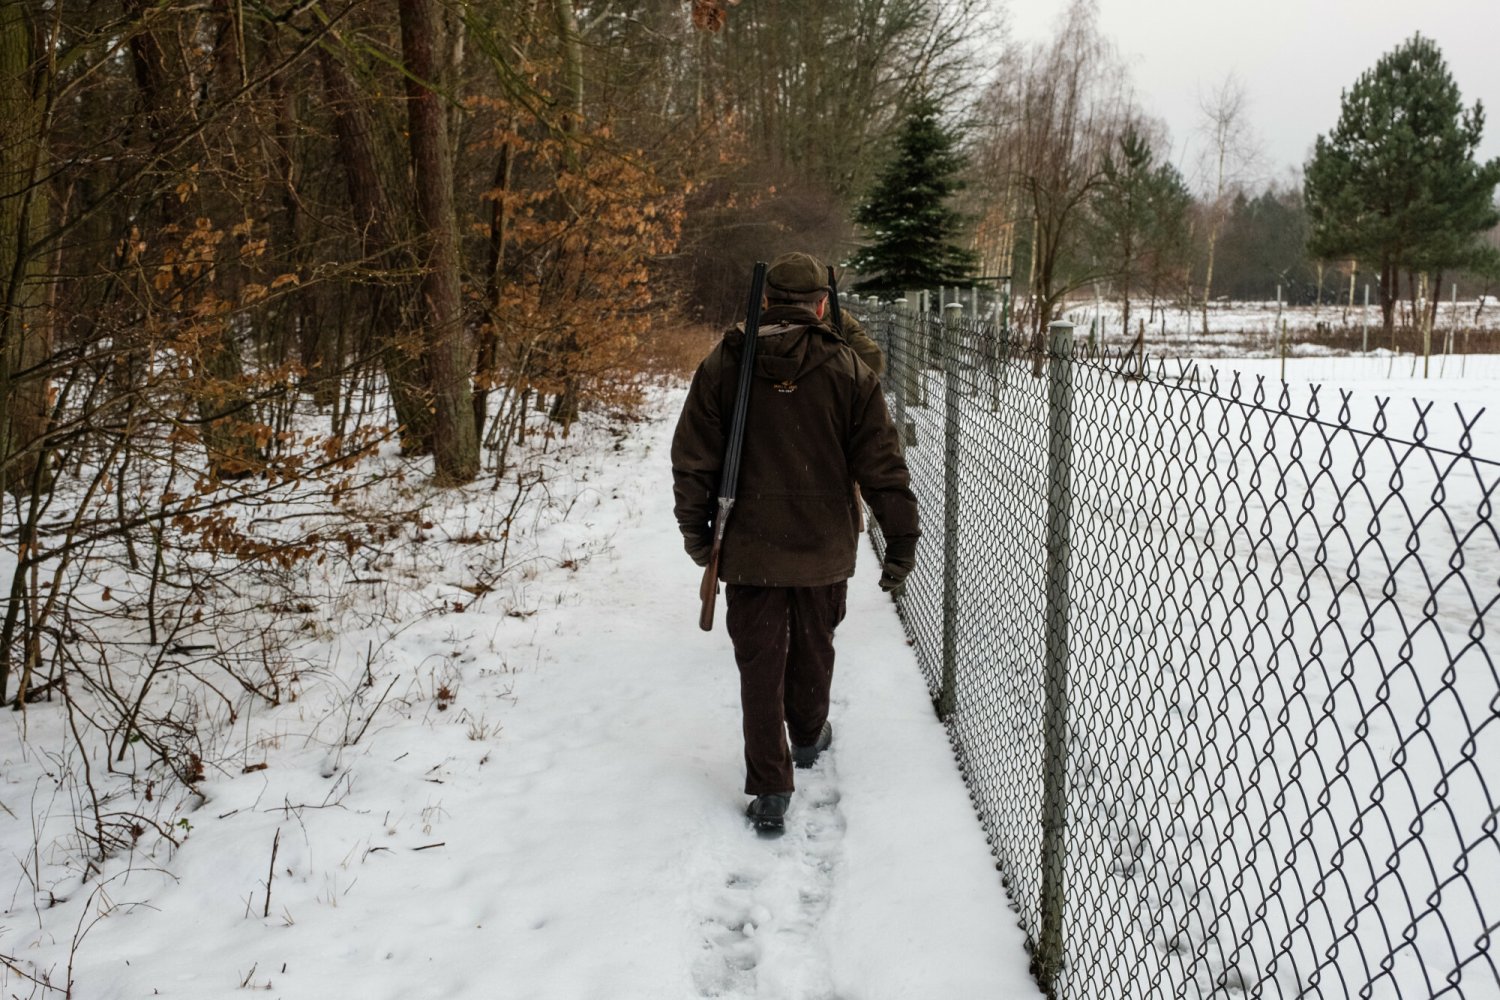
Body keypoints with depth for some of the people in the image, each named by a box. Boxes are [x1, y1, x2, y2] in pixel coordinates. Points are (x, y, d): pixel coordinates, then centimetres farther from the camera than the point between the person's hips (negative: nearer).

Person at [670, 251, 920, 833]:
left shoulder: (723, 366, -5)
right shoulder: (848, 372, -6)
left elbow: (693, 459, -1)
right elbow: (882, 465, -6)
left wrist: (696, 531, 10)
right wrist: (901, 542, 1)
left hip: (749, 549, 0)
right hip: (824, 547, 1)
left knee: (760, 663, 6)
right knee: (813, 649, 22)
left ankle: (770, 791, 4)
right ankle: (809, 736, 45)